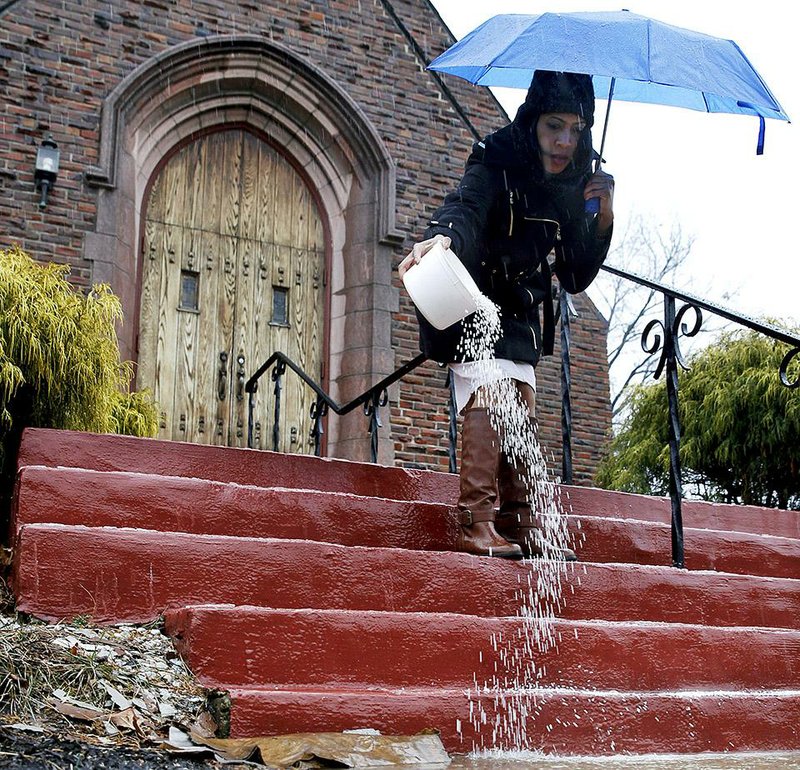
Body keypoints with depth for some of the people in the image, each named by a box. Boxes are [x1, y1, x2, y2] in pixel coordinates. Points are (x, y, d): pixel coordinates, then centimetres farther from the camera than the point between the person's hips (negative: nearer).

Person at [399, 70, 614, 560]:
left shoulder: (568, 190, 2)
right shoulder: (496, 166, -16)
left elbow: (576, 277, 3)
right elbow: (465, 208, -38)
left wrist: (604, 220, -12)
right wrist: (441, 236, -61)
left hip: (522, 317, 7)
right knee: (487, 400, -21)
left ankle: (521, 527, 12)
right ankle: (476, 523, -22)